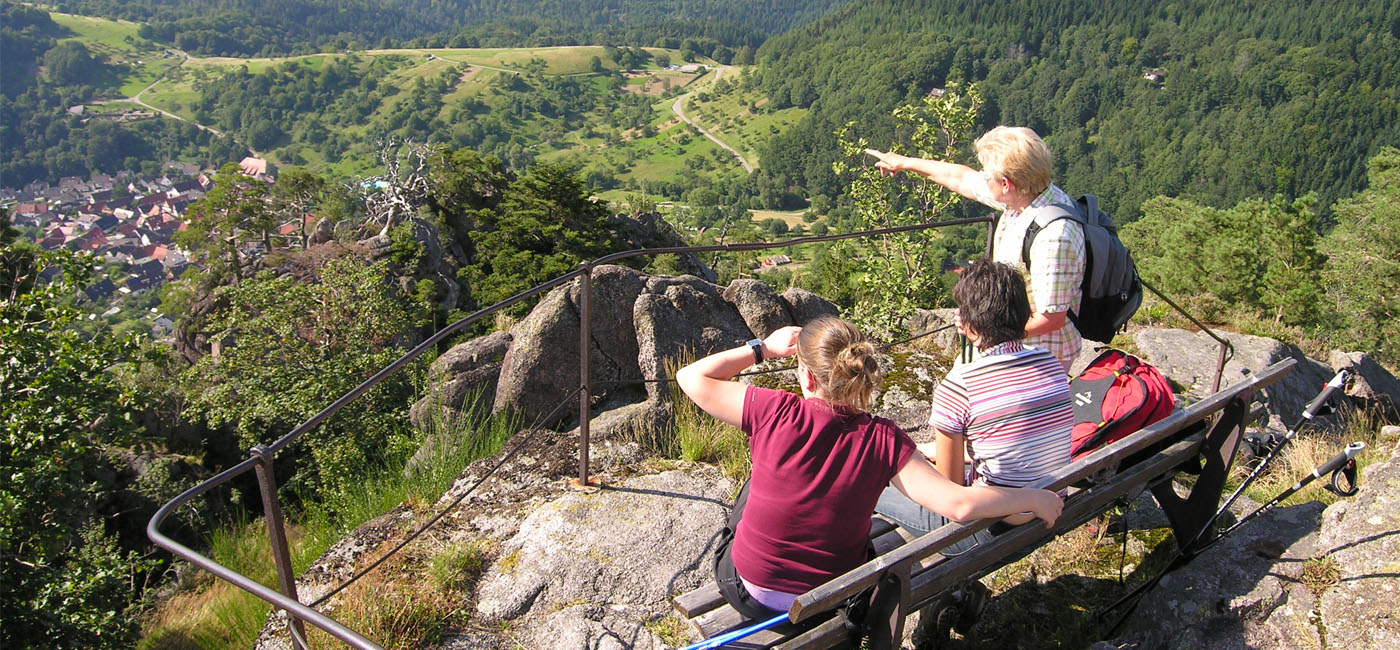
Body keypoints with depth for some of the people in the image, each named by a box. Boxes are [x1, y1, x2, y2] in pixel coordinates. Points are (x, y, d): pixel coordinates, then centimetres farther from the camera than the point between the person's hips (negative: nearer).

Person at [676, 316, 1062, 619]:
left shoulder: (775, 412, -24)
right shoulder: (882, 440, -21)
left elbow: (691, 377, -11)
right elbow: (959, 504, -27)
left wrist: (763, 348, -3)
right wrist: (1034, 499, -12)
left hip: (752, 596, -1)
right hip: (831, 603, 2)